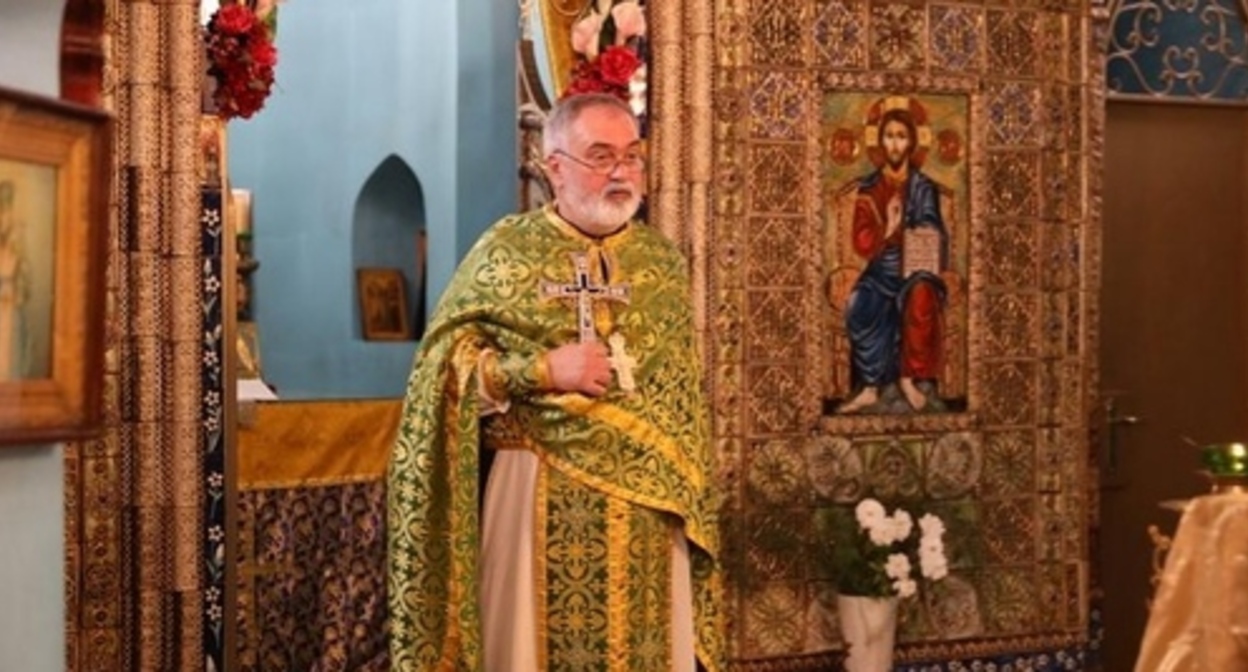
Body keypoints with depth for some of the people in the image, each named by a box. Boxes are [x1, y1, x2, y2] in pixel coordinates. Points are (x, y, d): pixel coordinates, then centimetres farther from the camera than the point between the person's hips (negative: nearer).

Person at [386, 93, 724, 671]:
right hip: (537, 498, -3)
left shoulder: (662, 262, 8)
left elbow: (684, 400, 12)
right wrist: (541, 370, -17)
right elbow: (446, 369, -6)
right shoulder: (505, 252, -3)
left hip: (644, 506, 3)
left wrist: (687, 503, 8)